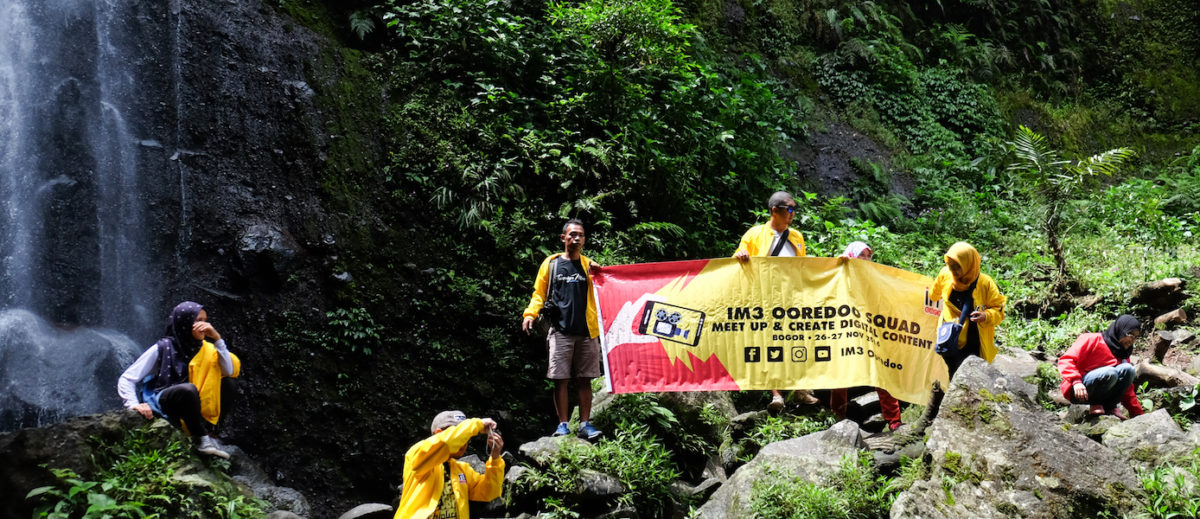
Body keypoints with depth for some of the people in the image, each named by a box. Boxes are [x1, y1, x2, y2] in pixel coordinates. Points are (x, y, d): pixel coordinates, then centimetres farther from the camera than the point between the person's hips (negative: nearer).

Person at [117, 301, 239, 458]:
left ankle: (206, 429, -16)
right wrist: (134, 404, -26)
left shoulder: (204, 348, 7)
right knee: (188, 389, -37)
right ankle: (201, 440, -25)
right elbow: (126, 379, -7)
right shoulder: (163, 348, -7)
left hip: (185, 407, 6)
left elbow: (229, 371, -7)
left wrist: (217, 339, -12)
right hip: (158, 404, -6)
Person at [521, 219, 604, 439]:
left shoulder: (589, 265, 13)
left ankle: (585, 424, 8)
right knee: (560, 379, -3)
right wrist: (530, 314, -7)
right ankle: (563, 425, 3)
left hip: (587, 331, 2)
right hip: (561, 330, -1)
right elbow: (539, 293, 8)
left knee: (584, 379, 3)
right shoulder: (551, 263, 9)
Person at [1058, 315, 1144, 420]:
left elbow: (1127, 389, 19)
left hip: (1101, 394, 6)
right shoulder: (1092, 340, -4)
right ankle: (1096, 405, -11)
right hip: (1076, 391, -6)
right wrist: (1076, 381, -32)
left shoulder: (1123, 355, 16)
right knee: (1110, 373, -33)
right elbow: (1065, 360, -15)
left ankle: (1109, 407, -12)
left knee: (1128, 369, -15)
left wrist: (1138, 415, 11)